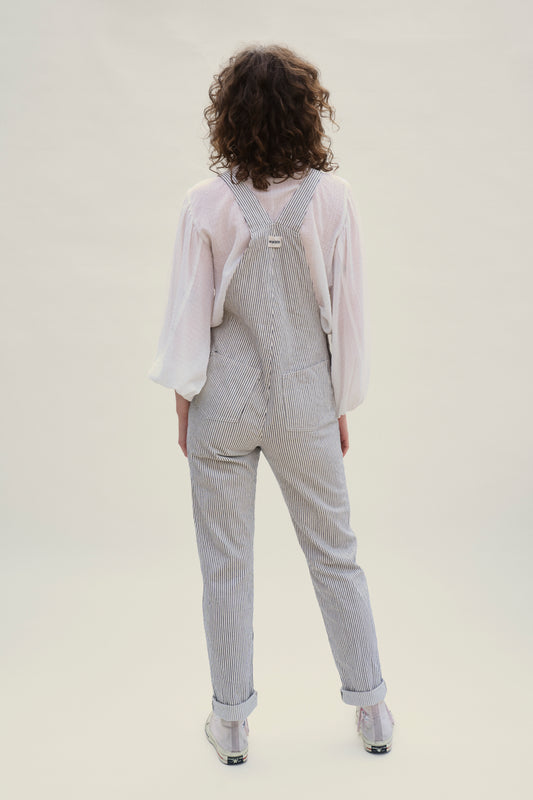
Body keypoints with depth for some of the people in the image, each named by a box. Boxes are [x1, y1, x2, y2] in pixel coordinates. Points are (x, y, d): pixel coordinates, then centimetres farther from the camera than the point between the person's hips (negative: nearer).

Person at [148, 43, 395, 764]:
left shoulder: (207, 203, -9)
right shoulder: (332, 197, -7)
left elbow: (189, 315, -6)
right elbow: (348, 310, -2)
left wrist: (184, 401, 6)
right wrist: (342, 406, 8)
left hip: (223, 402, 0)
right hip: (305, 401, 1)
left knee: (225, 562, 11)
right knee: (334, 553, 15)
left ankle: (231, 722, 23)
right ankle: (372, 710, 26)